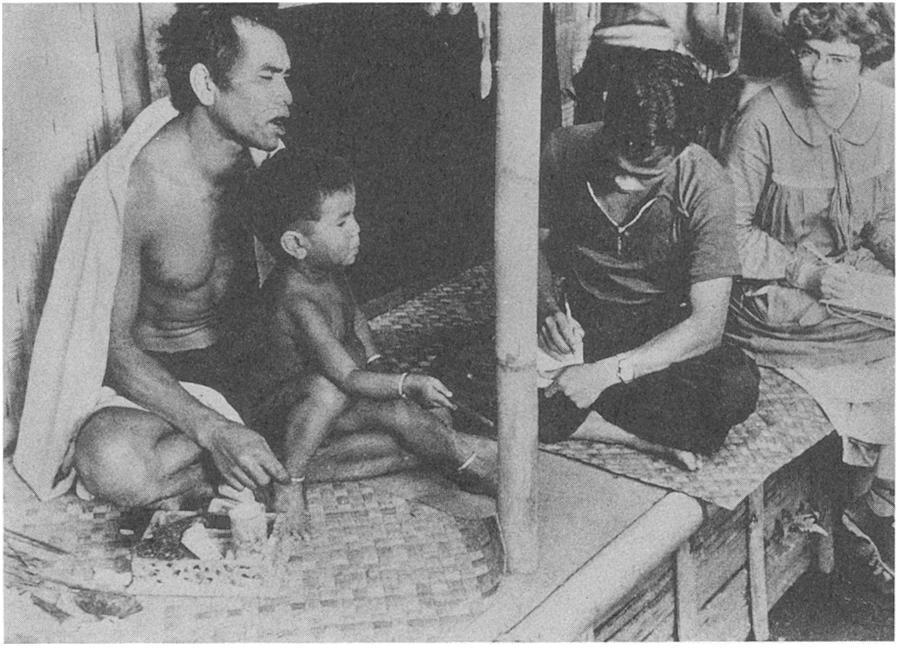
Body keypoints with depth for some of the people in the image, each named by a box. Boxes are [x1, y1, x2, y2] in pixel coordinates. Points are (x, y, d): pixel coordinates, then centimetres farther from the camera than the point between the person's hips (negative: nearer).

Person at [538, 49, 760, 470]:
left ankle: (566, 420, -19)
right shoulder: (565, 151, -14)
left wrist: (607, 372, -31)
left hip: (663, 332, -1)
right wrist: (549, 307, -18)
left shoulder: (706, 187, -21)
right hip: (576, 319, 2)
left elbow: (706, 323, -22)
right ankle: (650, 437, -22)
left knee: (736, 384, -33)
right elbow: (536, 243, 3)